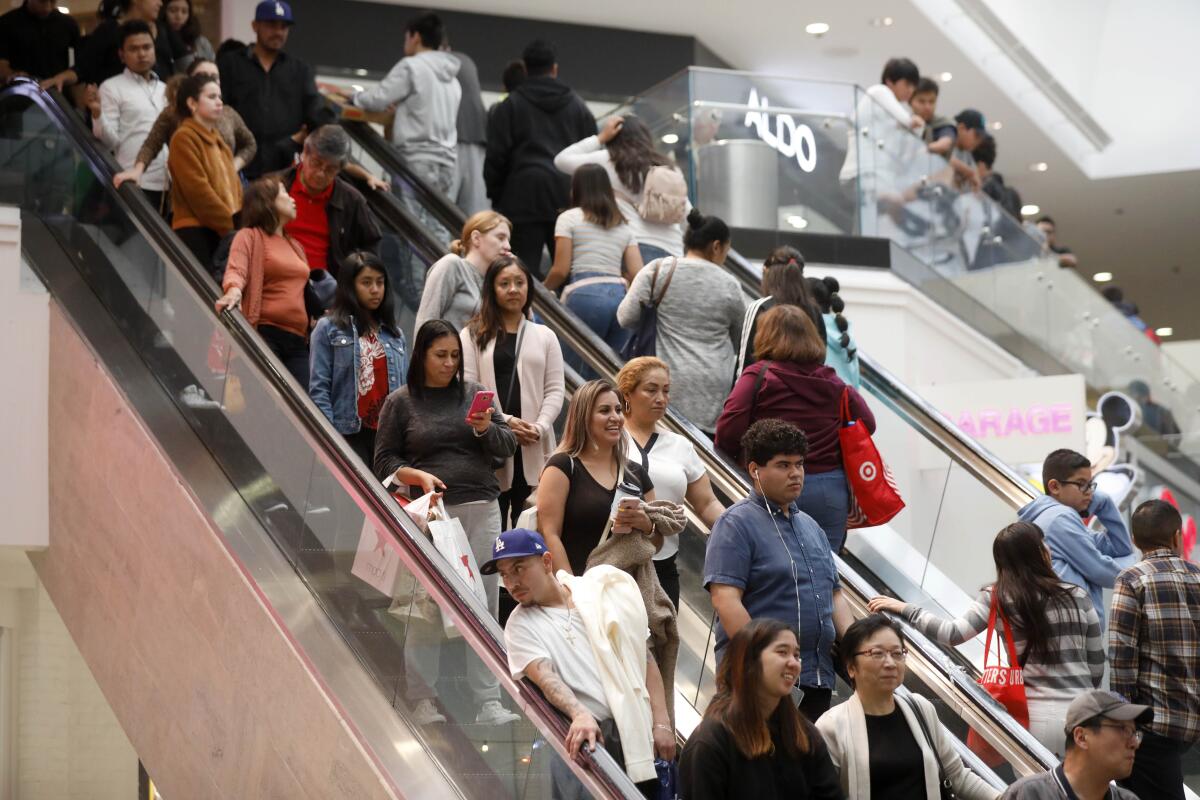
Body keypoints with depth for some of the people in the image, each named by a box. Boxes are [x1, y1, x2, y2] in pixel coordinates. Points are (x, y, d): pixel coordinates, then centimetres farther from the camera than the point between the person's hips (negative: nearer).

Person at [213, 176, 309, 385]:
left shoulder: (295, 246, 29)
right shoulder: (249, 236, 6)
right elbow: (236, 271, -12)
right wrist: (234, 290, -34)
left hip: (298, 339, 6)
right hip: (265, 334, -6)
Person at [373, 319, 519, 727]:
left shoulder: (473, 393, 13)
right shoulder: (401, 402, 5)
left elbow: (509, 445, 12)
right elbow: (385, 461, 4)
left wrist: (487, 429, -7)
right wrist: (419, 476, -13)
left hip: (480, 510, 3)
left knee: (485, 604, 1)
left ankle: (489, 702, 4)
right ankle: (422, 699, 7)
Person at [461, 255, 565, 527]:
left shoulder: (545, 336, 15)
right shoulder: (473, 336, 8)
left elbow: (555, 390, 8)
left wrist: (540, 427, -9)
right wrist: (504, 421, -12)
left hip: (533, 447, 2)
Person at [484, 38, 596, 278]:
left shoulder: (510, 105, 4)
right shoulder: (577, 105, 15)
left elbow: (496, 156, 1)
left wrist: (495, 195, 10)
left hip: (525, 195, -3)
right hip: (568, 199, 3)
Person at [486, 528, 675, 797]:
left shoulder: (597, 591, 12)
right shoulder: (520, 625, 6)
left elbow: (645, 658, 12)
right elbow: (544, 677, -12)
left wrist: (661, 723, 1)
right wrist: (580, 715, -32)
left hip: (637, 728, 2)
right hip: (584, 733, -2)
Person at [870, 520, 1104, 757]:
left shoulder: (997, 598, -2)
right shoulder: (1077, 596, 5)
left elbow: (953, 633, -10)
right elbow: (1097, 663, 10)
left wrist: (905, 609, 1)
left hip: (1037, 717, -2)